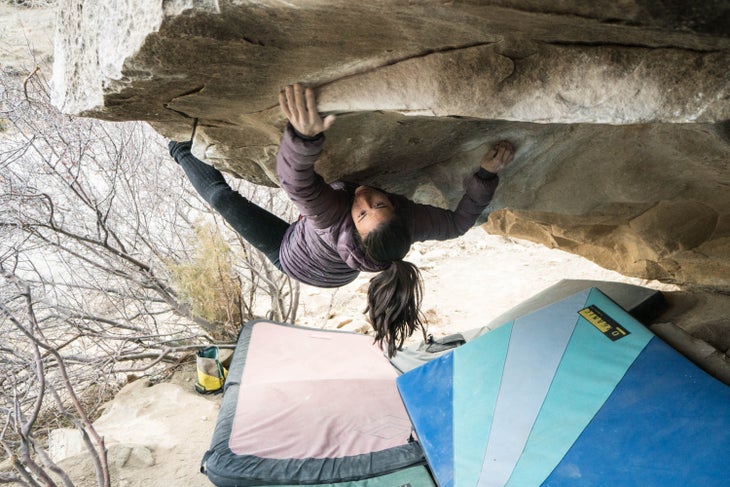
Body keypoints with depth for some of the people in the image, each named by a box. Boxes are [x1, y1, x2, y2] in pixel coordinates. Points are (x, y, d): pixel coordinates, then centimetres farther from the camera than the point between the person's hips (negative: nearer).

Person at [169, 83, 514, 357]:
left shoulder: (334, 219, -52)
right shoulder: (411, 219, -40)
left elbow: (295, 179, -64)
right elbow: (459, 221, -23)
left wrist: (306, 136, -86)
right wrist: (486, 173, -30)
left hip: (292, 258, -5)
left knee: (222, 196, -4)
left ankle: (182, 152, 26)